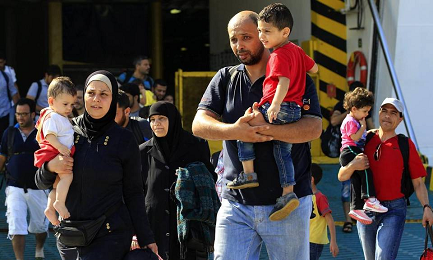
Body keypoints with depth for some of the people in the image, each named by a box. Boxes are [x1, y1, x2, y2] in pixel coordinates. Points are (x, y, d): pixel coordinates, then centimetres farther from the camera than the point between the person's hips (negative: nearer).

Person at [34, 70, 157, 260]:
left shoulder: (124, 140, -2)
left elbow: (133, 194, 2)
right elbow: (41, 183, 10)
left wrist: (146, 239, -3)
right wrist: (50, 167, -12)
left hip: (109, 237, -4)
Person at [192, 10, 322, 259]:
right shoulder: (225, 78, 11)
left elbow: (314, 128, -14)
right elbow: (199, 124, 0)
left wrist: (265, 129, -28)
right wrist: (234, 131, -21)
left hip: (289, 204, -2)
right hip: (236, 205, 2)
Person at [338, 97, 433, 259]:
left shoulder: (405, 145, 4)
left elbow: (418, 182, 2)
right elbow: (341, 177, 9)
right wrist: (353, 166, -12)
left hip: (394, 210, -3)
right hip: (365, 210, 3)